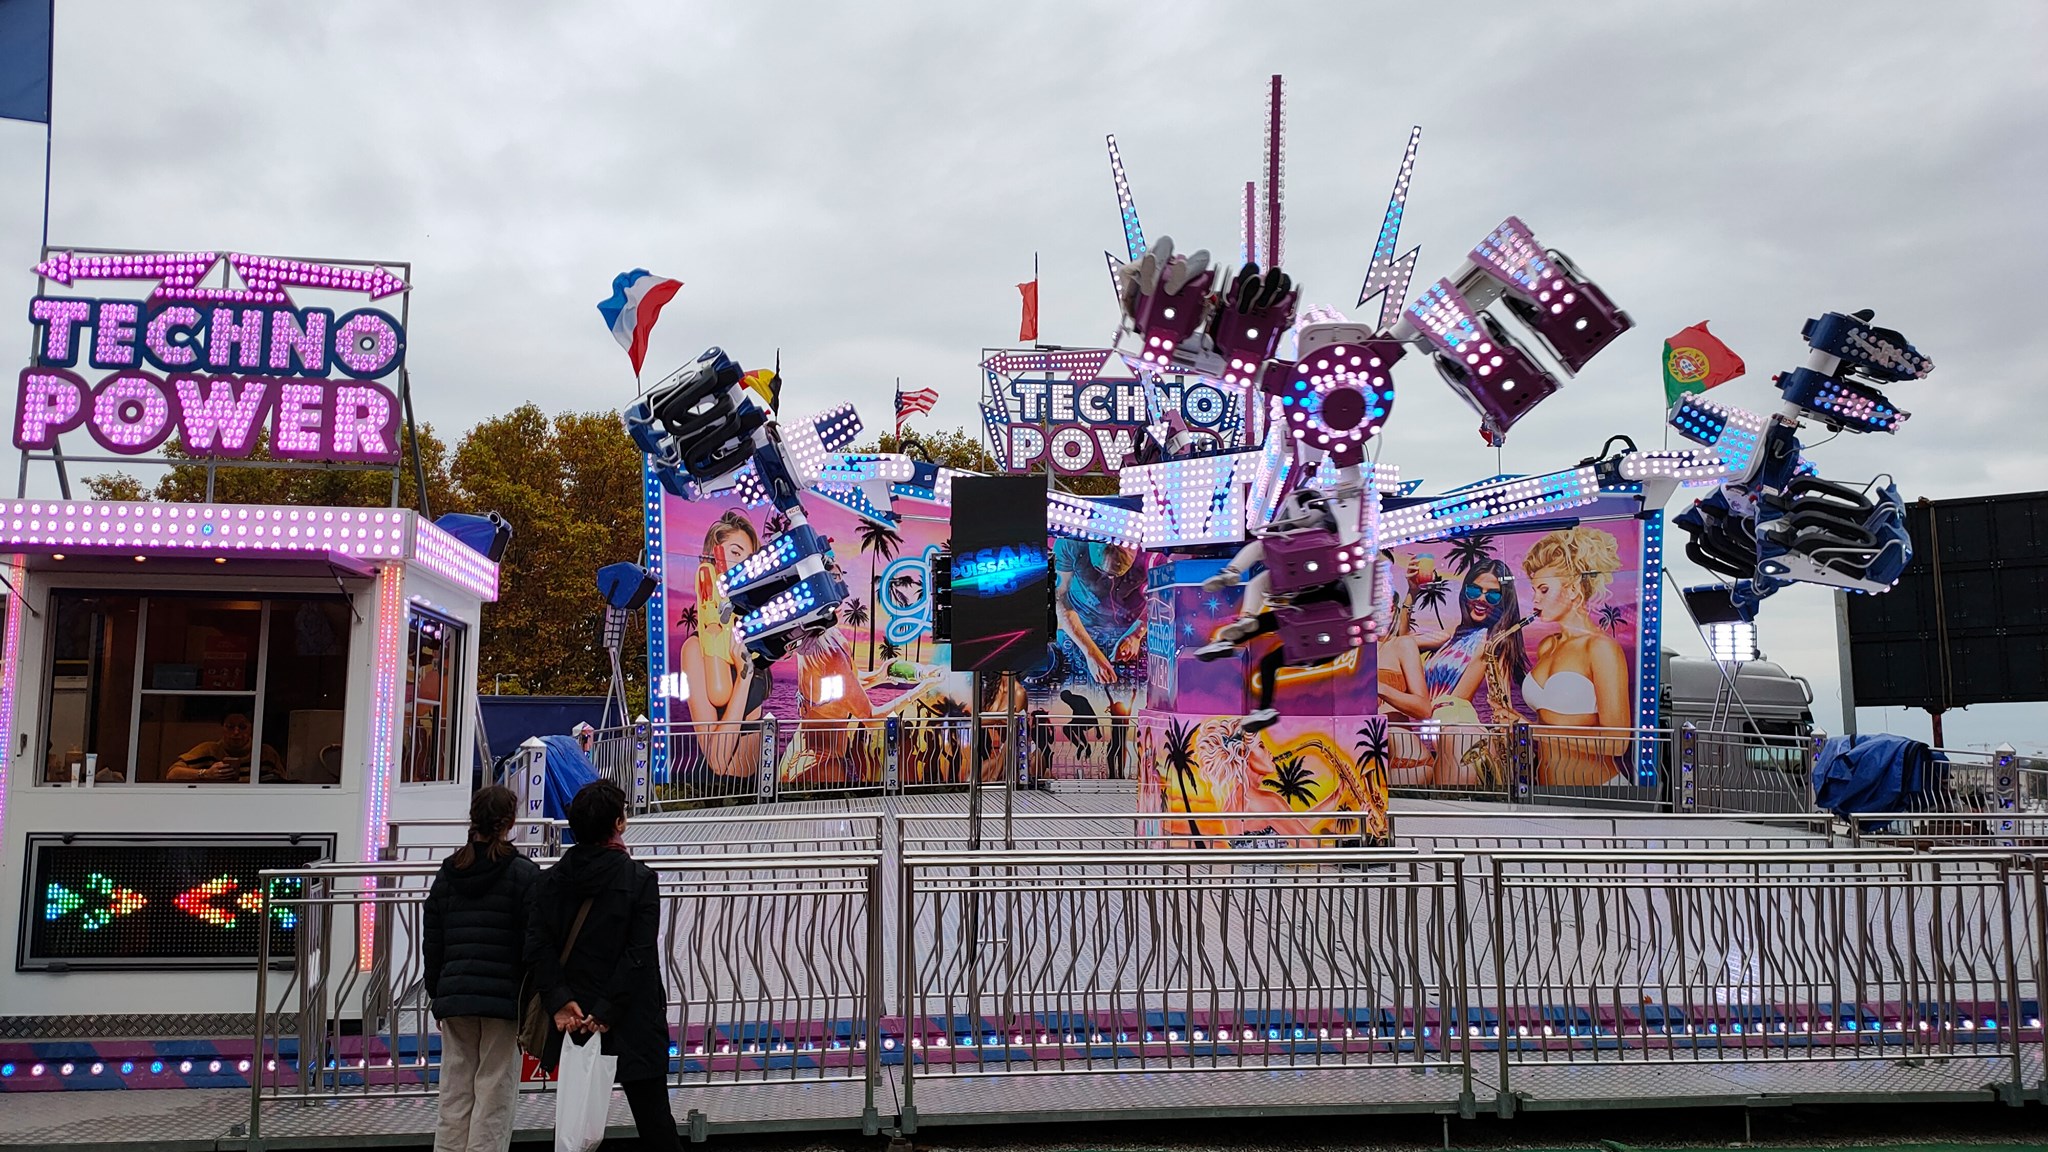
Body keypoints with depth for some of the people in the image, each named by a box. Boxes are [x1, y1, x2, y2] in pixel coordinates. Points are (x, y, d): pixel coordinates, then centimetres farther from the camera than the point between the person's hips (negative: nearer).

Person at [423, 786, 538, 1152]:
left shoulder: (447, 873, 9)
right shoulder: (522, 874, -6)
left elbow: (431, 944, 11)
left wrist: (438, 996, 18)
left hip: (454, 999, 4)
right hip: (503, 998, -4)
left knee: (454, 1096, 9)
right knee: (494, 1097, 1)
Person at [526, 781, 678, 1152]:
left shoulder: (552, 879, 2)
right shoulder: (639, 879, -9)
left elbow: (538, 946, -6)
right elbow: (639, 955, -15)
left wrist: (560, 1002, -9)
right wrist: (607, 1012, -12)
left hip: (574, 1021, 4)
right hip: (631, 1024, -4)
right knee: (654, 1121, 4)